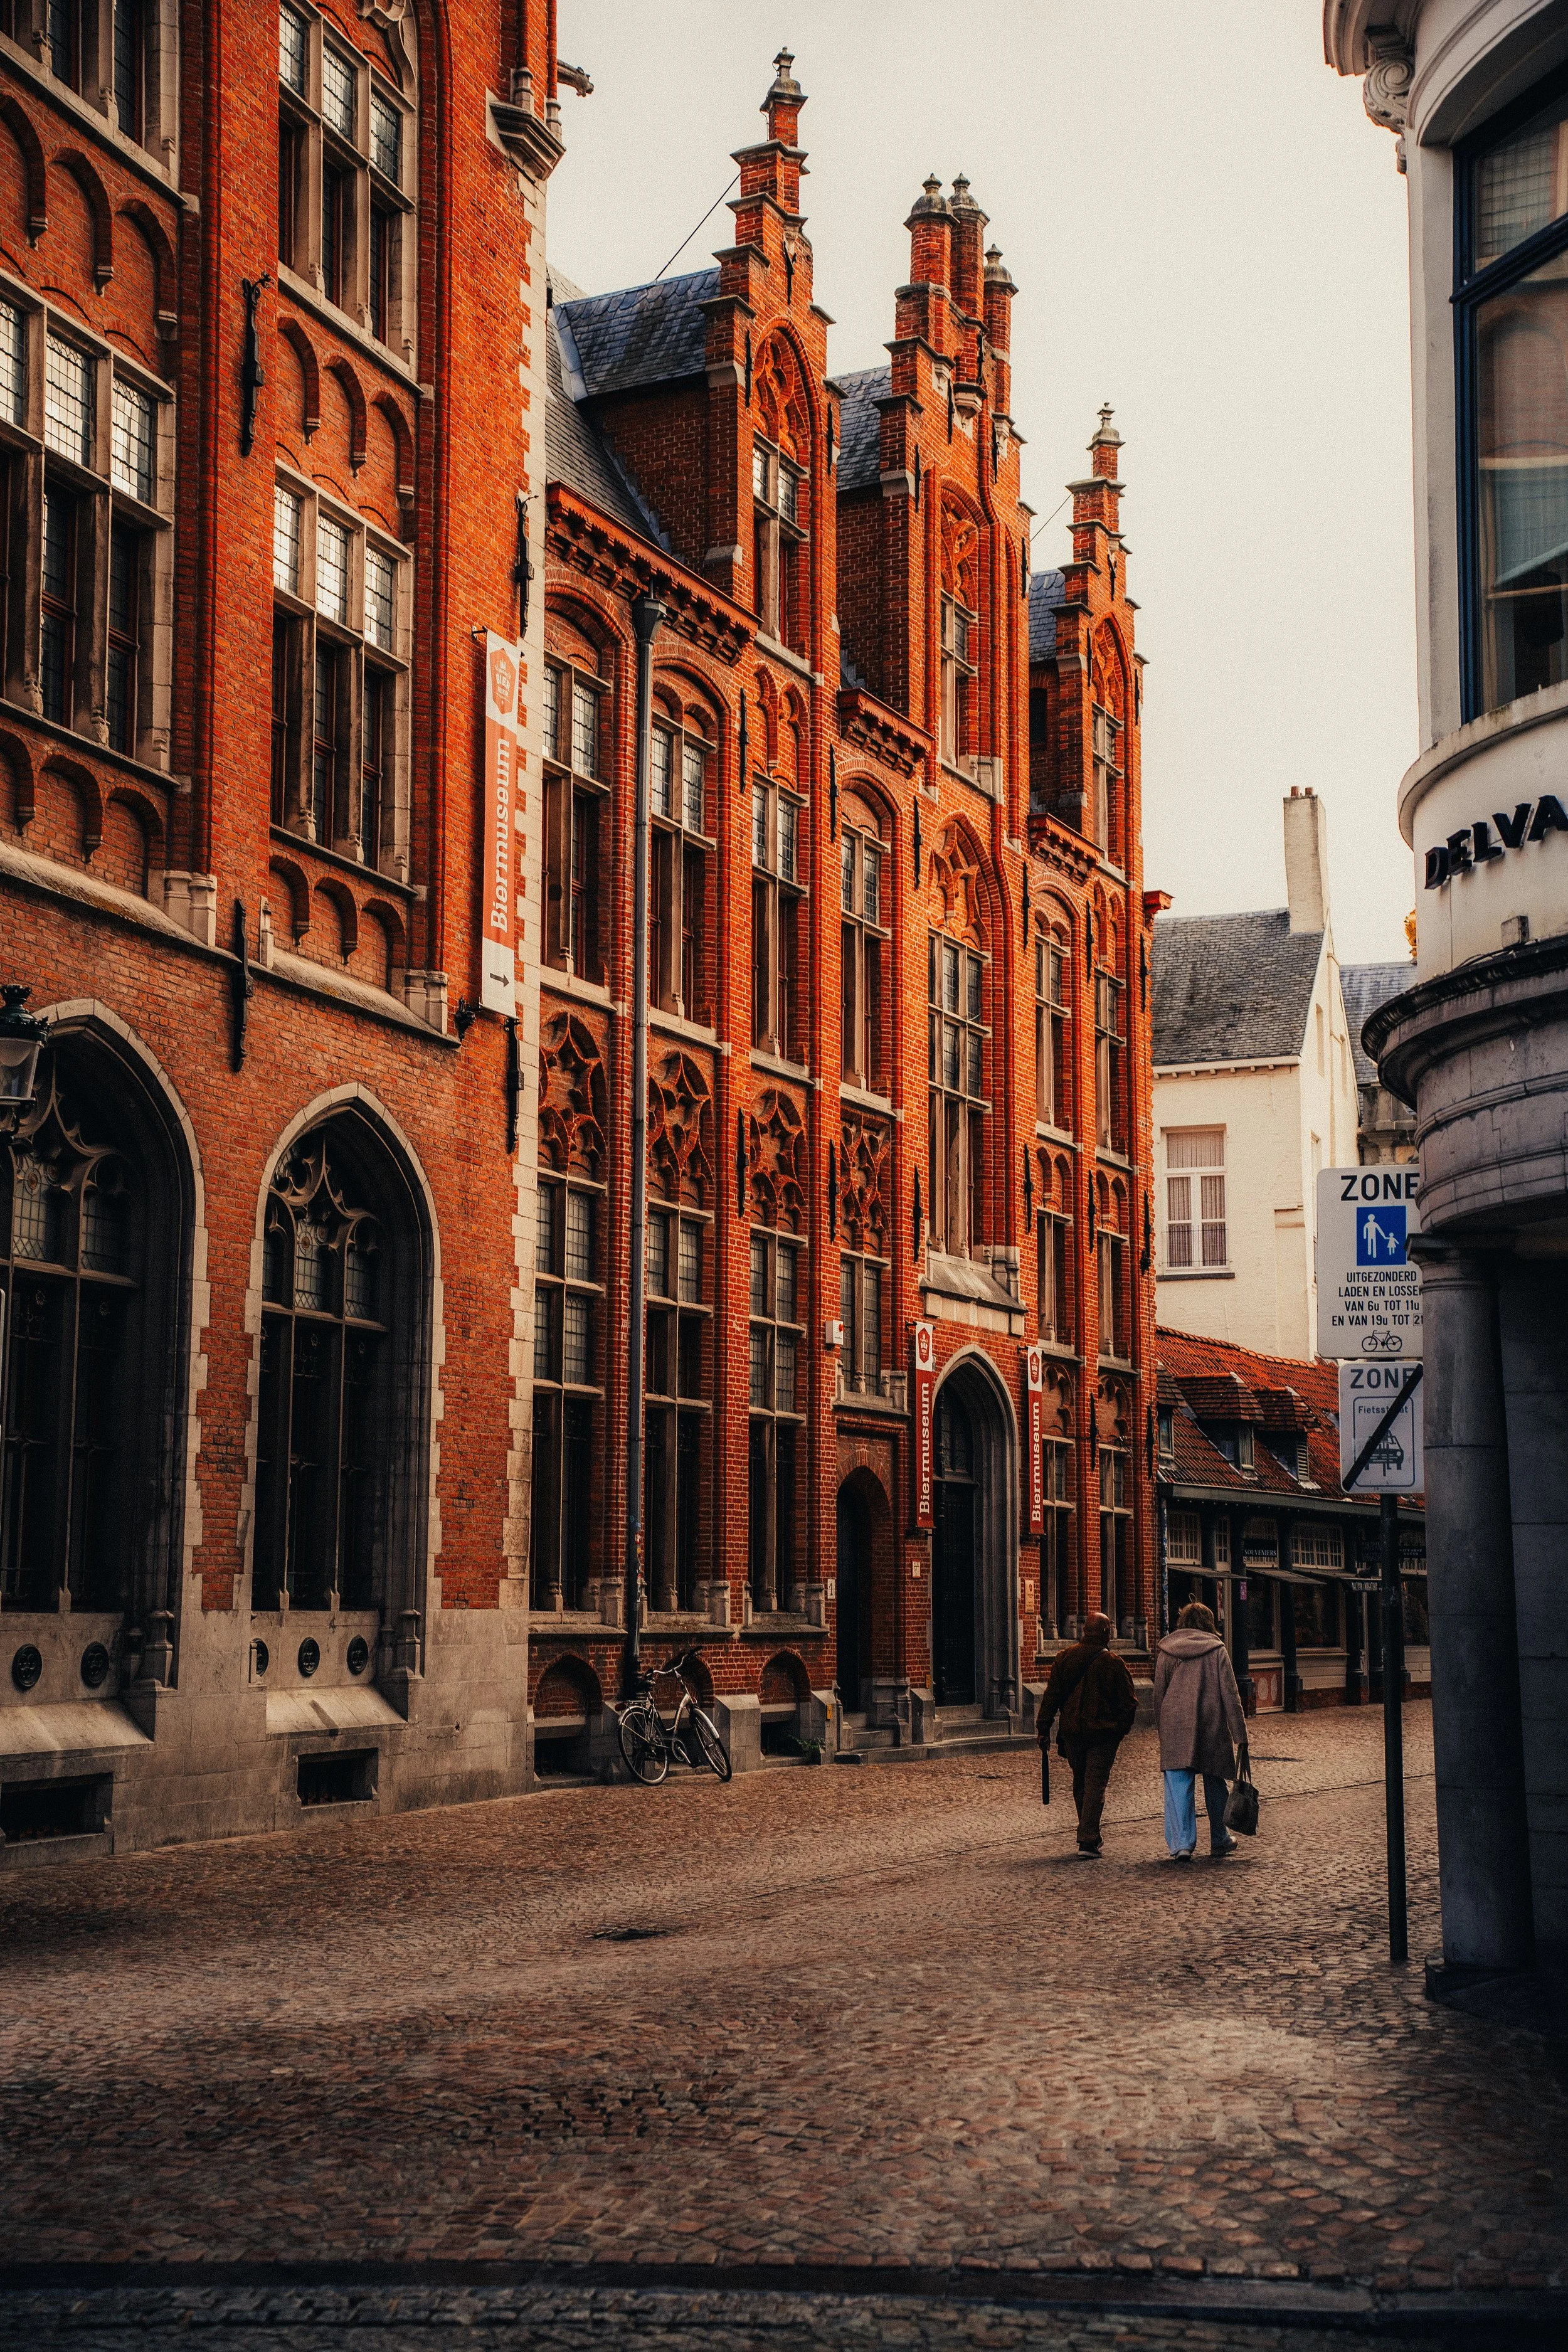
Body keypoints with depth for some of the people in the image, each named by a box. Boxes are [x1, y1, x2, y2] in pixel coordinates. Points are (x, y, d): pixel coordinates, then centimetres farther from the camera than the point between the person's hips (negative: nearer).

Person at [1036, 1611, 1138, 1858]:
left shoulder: (1065, 1657, 3)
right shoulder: (1112, 1662, -7)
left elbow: (1051, 1695, 3)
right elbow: (1129, 1701, -4)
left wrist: (1044, 1728, 6)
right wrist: (1121, 1728, 11)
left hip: (1071, 1732, 4)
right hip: (1103, 1734, -4)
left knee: (1080, 1783, 17)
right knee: (1095, 1784, -3)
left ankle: (1089, 1835, 25)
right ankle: (1088, 1841, -11)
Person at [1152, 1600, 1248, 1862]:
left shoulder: (1166, 1651, 5)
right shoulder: (1217, 1650, 0)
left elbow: (1159, 1694, 7)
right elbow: (1230, 1695, -2)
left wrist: (1162, 1730, 16)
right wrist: (1240, 1735, 0)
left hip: (1176, 1727, 0)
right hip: (1212, 1728, 0)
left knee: (1178, 1786, -1)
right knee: (1215, 1785, 15)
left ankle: (1182, 1844, -12)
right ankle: (1219, 1842, 25)